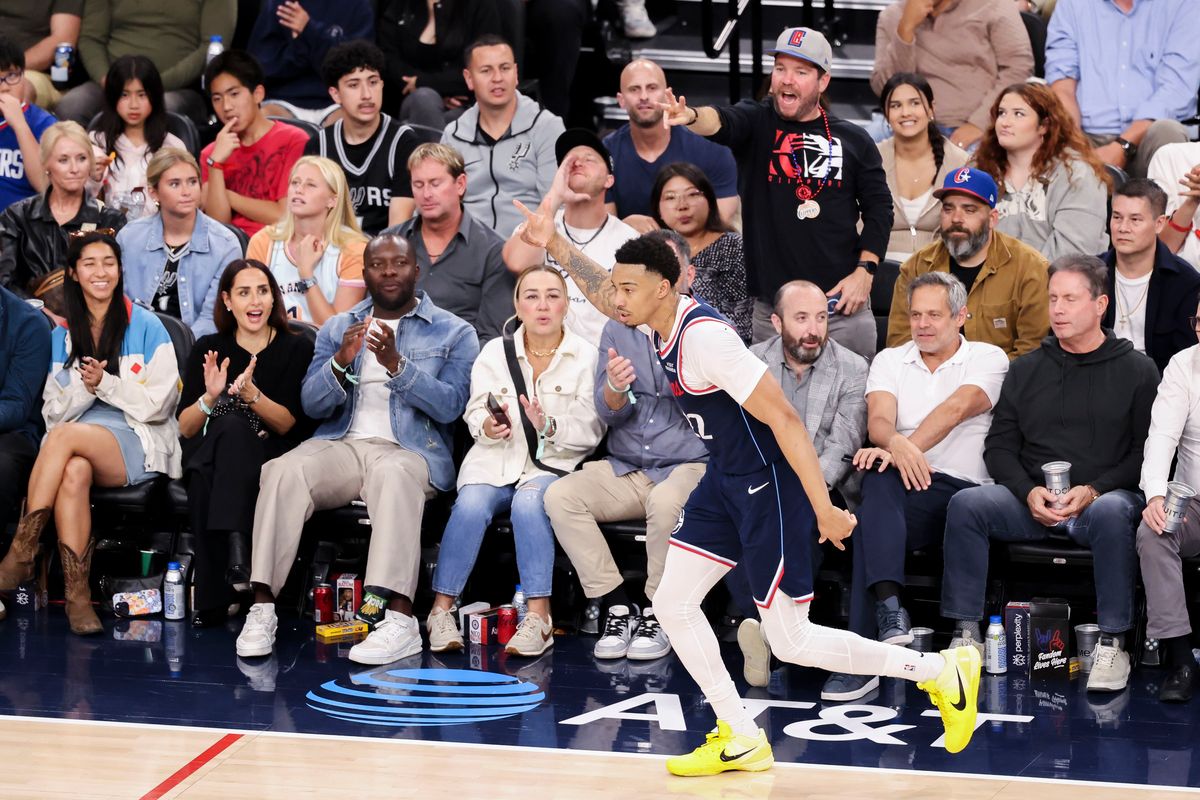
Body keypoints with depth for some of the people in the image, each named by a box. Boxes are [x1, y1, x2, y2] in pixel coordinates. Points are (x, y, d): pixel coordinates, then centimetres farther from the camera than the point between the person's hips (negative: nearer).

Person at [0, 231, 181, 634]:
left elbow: (158, 403, 0)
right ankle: (77, 593, -41)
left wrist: (106, 383, -10)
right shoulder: (62, 335, 17)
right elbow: (54, 411, 12)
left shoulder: (145, 326, 6)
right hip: (79, 442, 3)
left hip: (138, 444, -3)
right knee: (73, 471, -36)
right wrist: (85, 388, -8)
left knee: (65, 435, -34)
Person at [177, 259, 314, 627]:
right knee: (228, 426, -34)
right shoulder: (208, 349, 12)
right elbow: (185, 429, 6)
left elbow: (288, 425, -2)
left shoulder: (296, 349, 8)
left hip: (271, 461, -1)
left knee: (231, 429, -36)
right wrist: (210, 396, -15)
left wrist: (251, 394, -20)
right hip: (210, 457, 1)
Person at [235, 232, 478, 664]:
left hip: (410, 450, -3)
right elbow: (312, 405, 9)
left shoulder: (454, 333, 9)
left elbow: (449, 406, -6)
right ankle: (262, 607, -31)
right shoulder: (337, 329, 20)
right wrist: (341, 363, -10)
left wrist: (396, 364, -18)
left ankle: (399, 620, -49)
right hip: (341, 445, 3)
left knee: (394, 473, -40)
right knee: (283, 470, -30)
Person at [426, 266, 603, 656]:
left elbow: (591, 431, -3)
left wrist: (550, 427, -22)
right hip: (495, 461, 2)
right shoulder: (495, 352, 11)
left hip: (553, 464, -2)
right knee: (471, 505, -29)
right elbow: (475, 415, 4)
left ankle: (538, 617, -32)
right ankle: (441, 609, -24)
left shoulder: (585, 356, 4)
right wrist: (489, 427, -20)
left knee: (529, 502, -34)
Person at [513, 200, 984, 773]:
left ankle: (944, 671, 10)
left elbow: (782, 418, -26)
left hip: (771, 485, -9)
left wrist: (824, 509, -26)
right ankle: (740, 740, 17)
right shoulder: (661, 321, 1)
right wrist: (554, 244, 13)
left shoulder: (704, 336, -26)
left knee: (792, 643, -3)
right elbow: (605, 294, 26)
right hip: (726, 479, 9)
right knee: (672, 604, 6)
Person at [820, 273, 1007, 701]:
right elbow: (879, 419, -2)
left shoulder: (987, 358, 9)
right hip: (904, 489, 2)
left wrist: (909, 448, -26)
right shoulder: (890, 361, 18)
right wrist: (896, 446, -27)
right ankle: (888, 607, -48)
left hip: (964, 489, -2)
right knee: (878, 481, -36)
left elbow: (955, 409, -11)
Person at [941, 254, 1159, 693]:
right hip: (1032, 501, 3)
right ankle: (966, 633, -21)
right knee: (966, 504, -23)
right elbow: (1000, 444, 13)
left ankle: (1112, 642, -31)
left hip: (1104, 496, -3)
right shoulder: (1027, 369, 17)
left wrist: (1094, 490, -14)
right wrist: (1029, 492, -6)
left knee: (1111, 513, -39)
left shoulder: (1136, 369, 7)